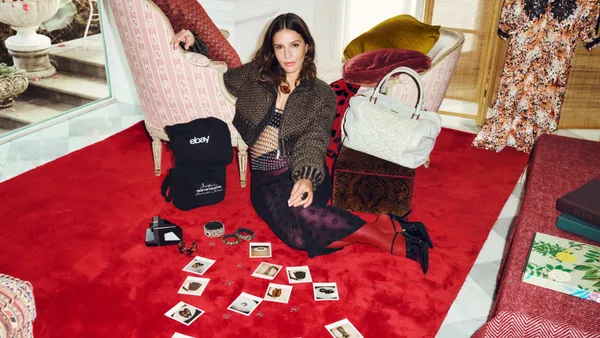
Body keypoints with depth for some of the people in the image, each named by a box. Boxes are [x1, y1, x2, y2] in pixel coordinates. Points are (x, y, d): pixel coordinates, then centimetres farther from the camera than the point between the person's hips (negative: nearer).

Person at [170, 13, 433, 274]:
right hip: (266, 177, 2)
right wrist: (193, 43, 9)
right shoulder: (254, 76, 9)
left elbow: (313, 141, -11)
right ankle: (390, 239, -27)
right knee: (296, 229, -32)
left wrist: (307, 178, -31)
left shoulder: (322, 94, 4)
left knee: (297, 218, -38)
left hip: (305, 174, -1)